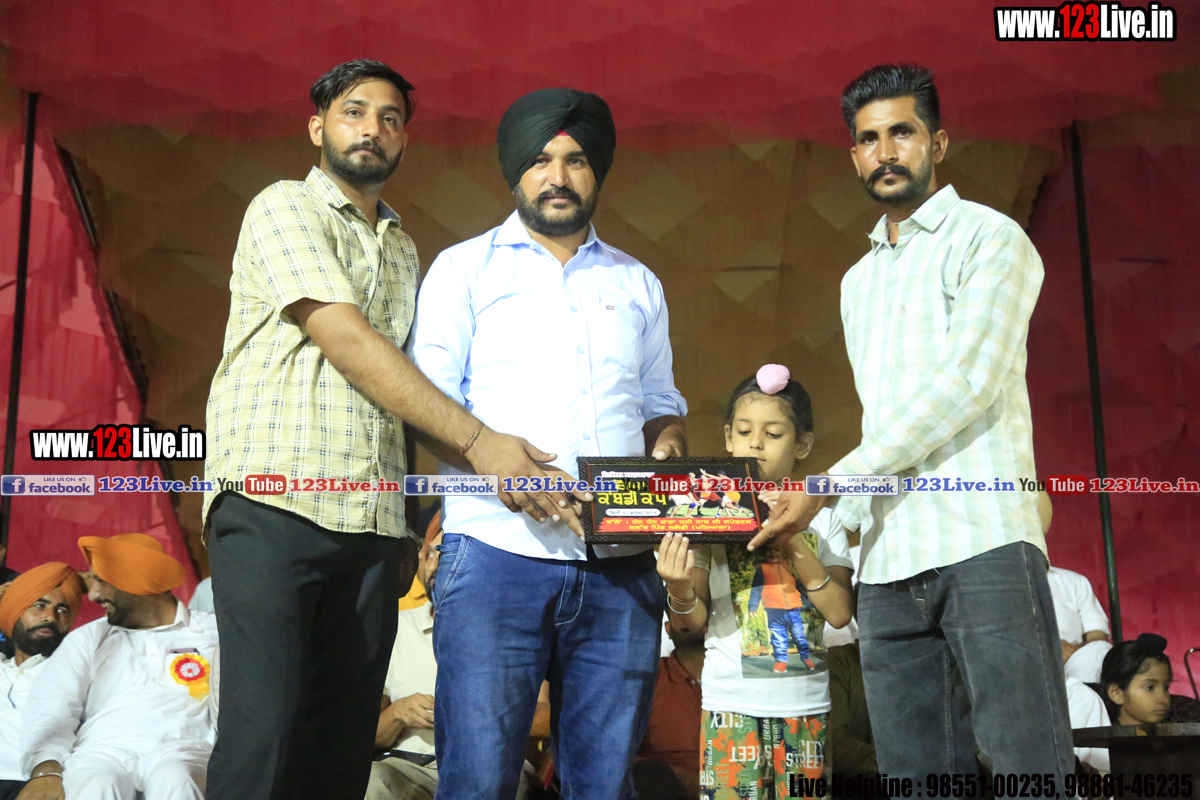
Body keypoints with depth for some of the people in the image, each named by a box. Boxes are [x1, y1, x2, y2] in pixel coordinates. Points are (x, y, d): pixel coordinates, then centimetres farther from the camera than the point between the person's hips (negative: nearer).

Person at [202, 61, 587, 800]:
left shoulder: (402, 249, 23)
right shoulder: (286, 208, 3)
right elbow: (345, 340, -11)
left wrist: (406, 530, 11)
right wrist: (477, 441, -17)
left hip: (372, 521, 6)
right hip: (274, 505, -6)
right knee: (266, 729, -13)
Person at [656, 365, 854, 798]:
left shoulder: (819, 518, 5)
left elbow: (840, 612, -5)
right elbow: (695, 620, -1)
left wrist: (794, 543, -15)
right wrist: (679, 591, -23)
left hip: (806, 704, 2)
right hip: (733, 703, -2)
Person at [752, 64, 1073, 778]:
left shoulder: (988, 238, 3)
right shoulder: (858, 281, 25)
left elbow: (965, 386, -10)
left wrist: (827, 483, -12)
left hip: (982, 543, -6)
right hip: (888, 564, 7)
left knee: (1030, 766, -8)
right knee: (915, 773, 5)